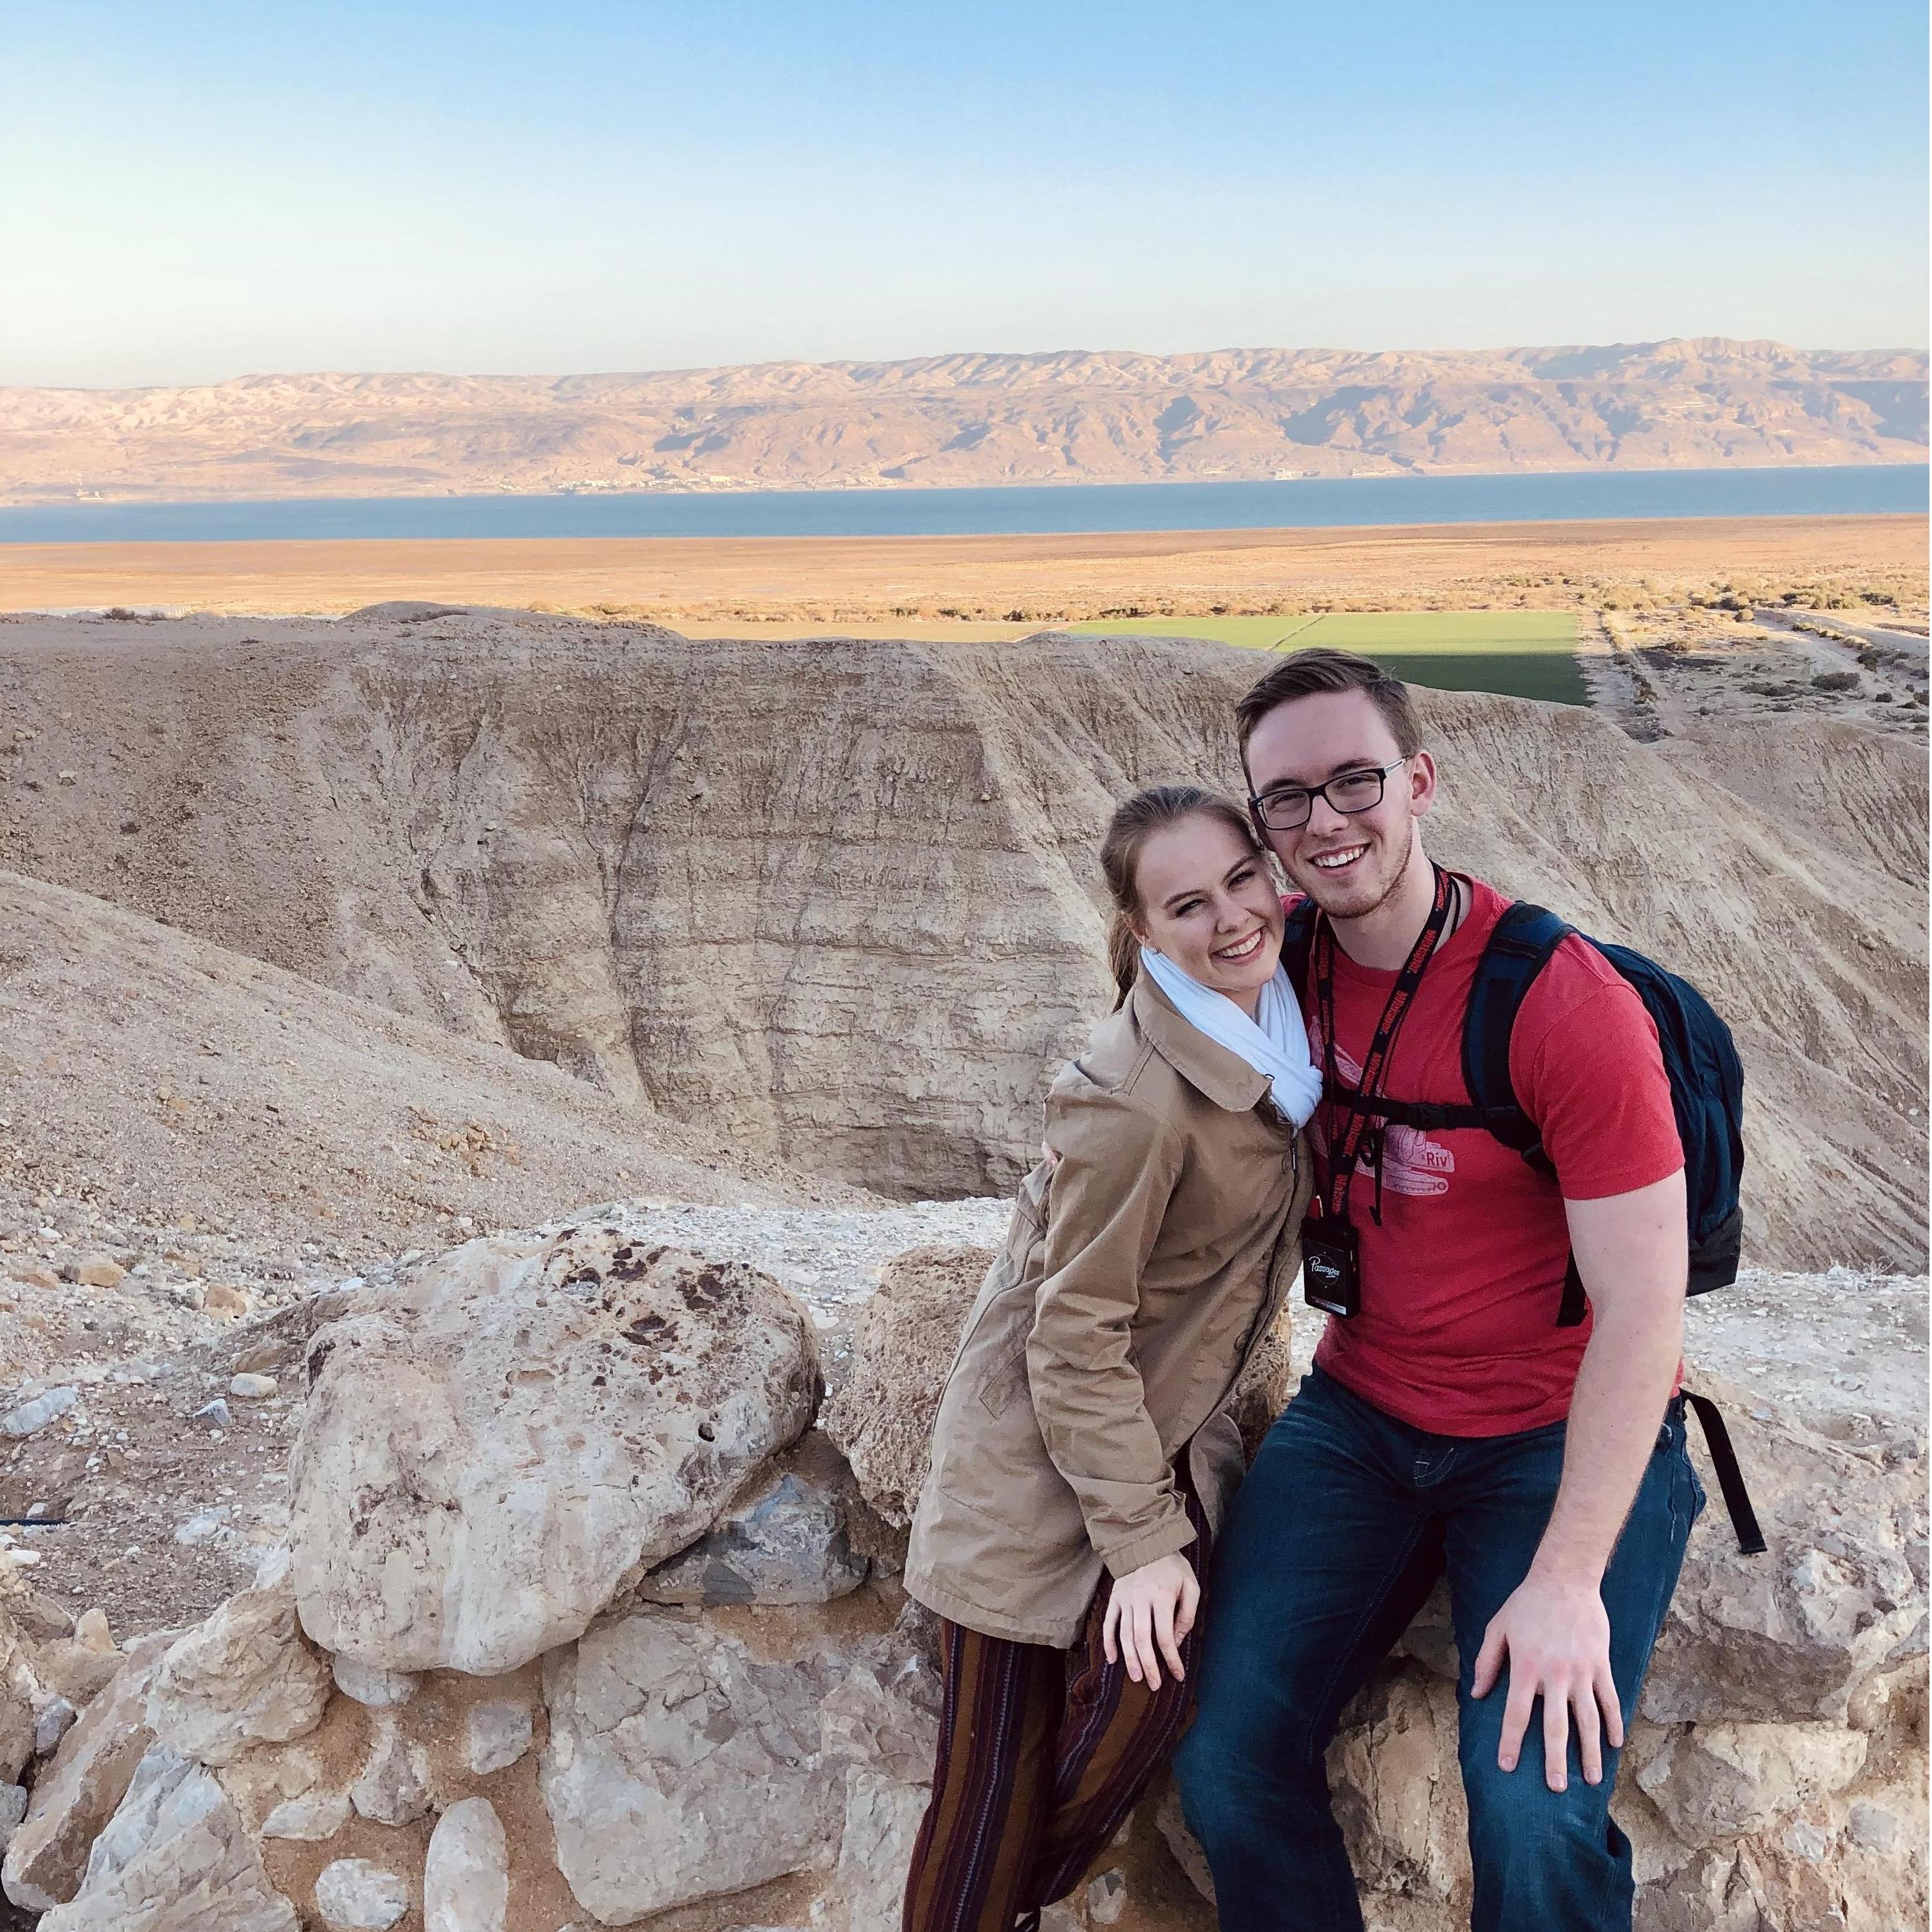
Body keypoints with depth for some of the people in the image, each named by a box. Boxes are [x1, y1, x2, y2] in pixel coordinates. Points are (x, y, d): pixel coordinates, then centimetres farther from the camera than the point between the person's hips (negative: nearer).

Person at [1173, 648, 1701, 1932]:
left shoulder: (1565, 1003, -20)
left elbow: (1643, 1309, -19)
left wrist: (1569, 1581, -21)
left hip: (1563, 1434, -4)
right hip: (1362, 1415, 5)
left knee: (1535, 1820, -21)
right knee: (1230, 1763, -8)